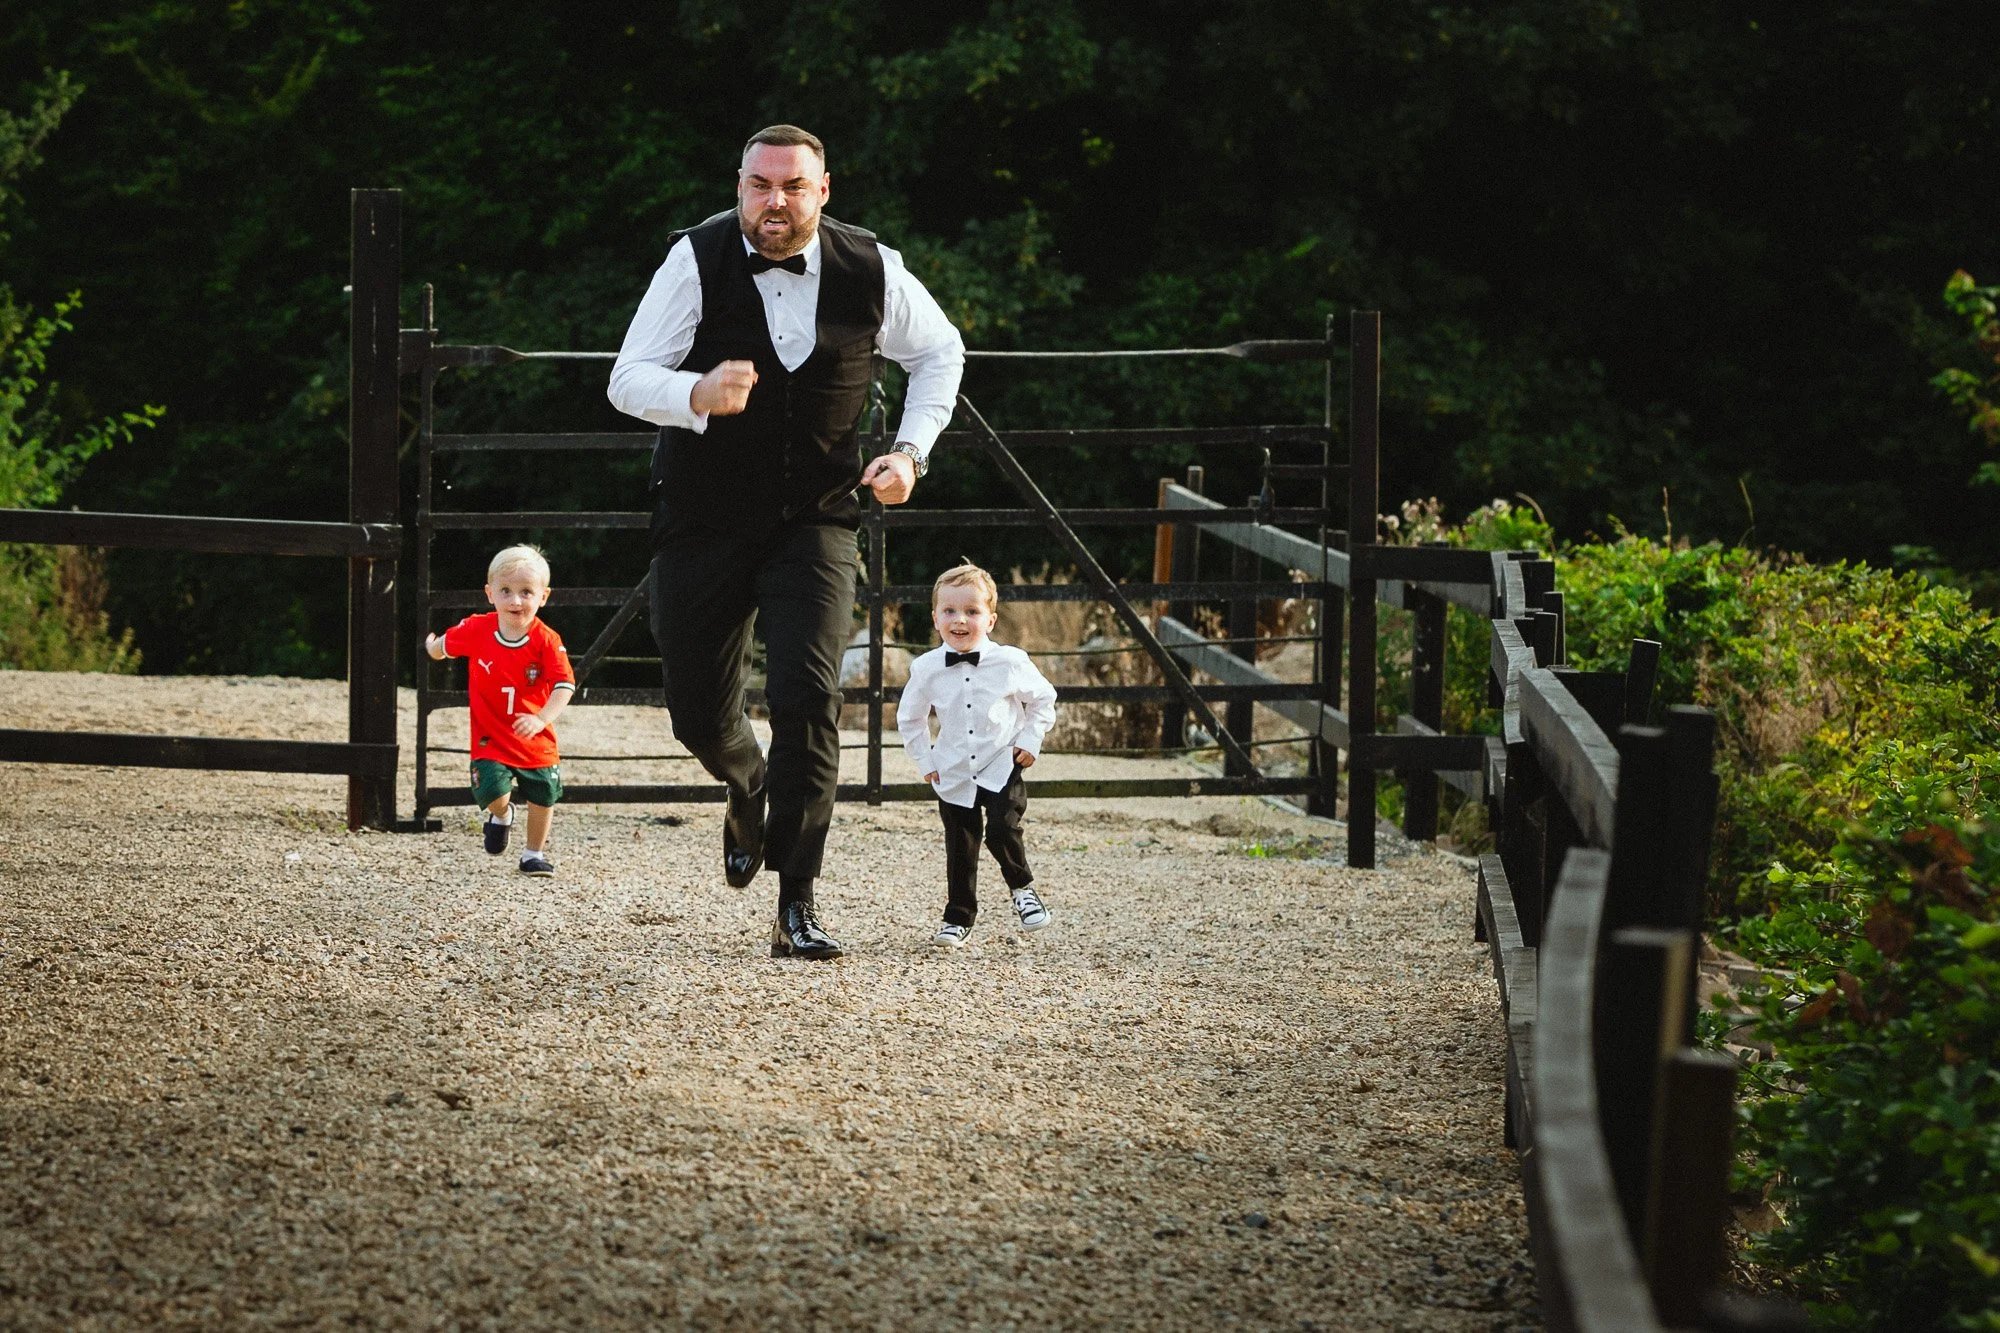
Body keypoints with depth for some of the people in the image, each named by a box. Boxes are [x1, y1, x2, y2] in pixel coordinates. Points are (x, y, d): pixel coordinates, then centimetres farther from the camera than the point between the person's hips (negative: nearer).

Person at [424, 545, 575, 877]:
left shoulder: (547, 642, -17)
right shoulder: (476, 631, -11)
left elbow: (564, 686, -26)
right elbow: (441, 648, 13)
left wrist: (541, 718, -37)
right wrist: (432, 645, -2)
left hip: (536, 739, 1)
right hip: (491, 738, -1)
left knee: (543, 797, 14)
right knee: (493, 792, -18)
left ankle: (535, 853, 40)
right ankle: (501, 814, 21)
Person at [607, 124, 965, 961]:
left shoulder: (871, 272, -7)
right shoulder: (697, 261, -14)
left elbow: (939, 352, 13)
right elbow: (627, 380, -17)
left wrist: (911, 449, 0)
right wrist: (698, 395, -38)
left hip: (815, 522, 0)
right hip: (703, 522, 0)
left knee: (808, 697, -17)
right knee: (699, 714, 7)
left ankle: (796, 906, -11)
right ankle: (749, 791, 45)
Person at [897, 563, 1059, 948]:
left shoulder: (1010, 663, -10)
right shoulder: (926, 669, -6)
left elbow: (1043, 699, 6)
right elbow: (909, 717, 11)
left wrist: (1030, 741, -2)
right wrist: (924, 760, 6)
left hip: (1001, 769, -2)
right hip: (954, 775, 2)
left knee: (1002, 830, -18)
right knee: (960, 848, 6)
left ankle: (1022, 888, 10)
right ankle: (958, 917, 21)